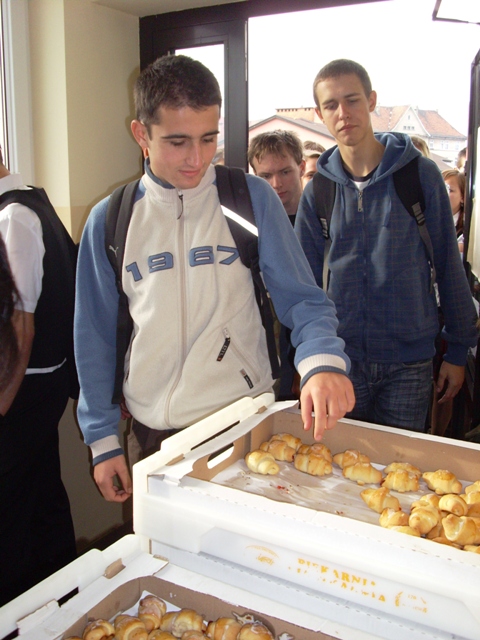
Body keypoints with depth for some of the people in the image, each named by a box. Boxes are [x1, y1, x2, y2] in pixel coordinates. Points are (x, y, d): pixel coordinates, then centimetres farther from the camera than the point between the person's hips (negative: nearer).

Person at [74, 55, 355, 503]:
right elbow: (96, 336, 5)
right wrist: (102, 439, 5)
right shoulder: (109, 221, -2)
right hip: (154, 430, 1)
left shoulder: (252, 198, -5)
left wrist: (323, 362, -25)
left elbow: (301, 298, -4)